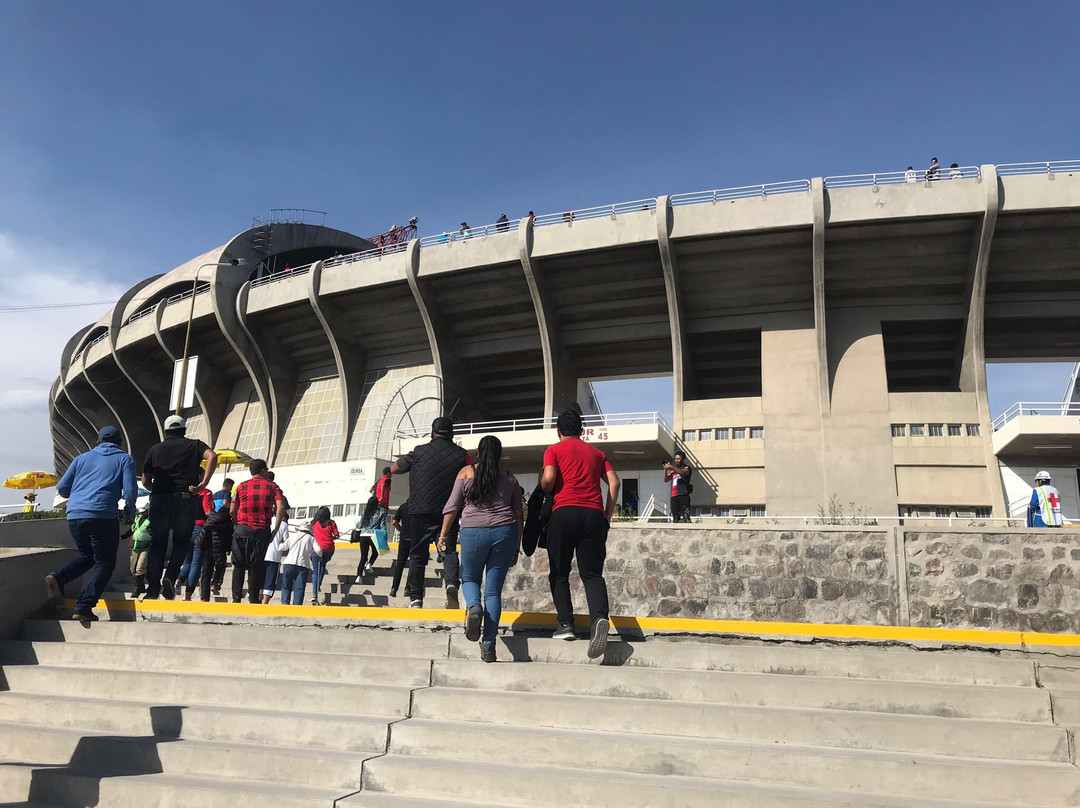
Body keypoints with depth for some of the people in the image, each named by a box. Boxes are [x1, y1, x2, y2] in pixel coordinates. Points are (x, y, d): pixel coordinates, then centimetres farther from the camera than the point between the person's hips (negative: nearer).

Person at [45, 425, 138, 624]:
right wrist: (130, 511, 17)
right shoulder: (125, 459, 11)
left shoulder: (83, 458, 21)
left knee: (86, 556, 24)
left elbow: (62, 488, 17)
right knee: (104, 563, 5)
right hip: (102, 516, -5)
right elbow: (130, 491, -1)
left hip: (74, 515, 5)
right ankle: (83, 608, -7)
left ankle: (57, 577, -1)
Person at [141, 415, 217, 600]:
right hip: (184, 500, -2)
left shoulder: (155, 449, 16)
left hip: (159, 501, 2)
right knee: (181, 543, 9)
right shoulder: (194, 445, 10)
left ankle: (153, 586, 2)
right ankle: (169, 577, -10)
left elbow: (145, 482, 14)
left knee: (157, 544, 9)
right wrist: (203, 483, -14)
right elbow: (212, 456, -13)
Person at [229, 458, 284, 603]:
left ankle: (236, 598, 4)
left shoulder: (242, 486, 9)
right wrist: (275, 529, -3)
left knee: (239, 565, 10)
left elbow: (232, 511, 6)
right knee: (256, 567, 5)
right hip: (262, 531, -1)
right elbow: (280, 507, -8)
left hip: (242, 530, 1)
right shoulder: (272, 486, 5)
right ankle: (253, 599, 5)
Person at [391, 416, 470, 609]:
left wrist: (412, 466, 26)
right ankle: (451, 583, -19)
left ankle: (415, 598, 11)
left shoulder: (420, 451, 0)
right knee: (449, 550, 7)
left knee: (418, 554, 10)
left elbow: (394, 469, 9)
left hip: (419, 512, 0)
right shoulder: (462, 454, 2)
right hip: (448, 513, 0)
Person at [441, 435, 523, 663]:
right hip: (504, 532, 1)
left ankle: (474, 606, -12)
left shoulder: (466, 472, 7)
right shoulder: (509, 479, 12)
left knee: (469, 578, 21)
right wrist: (516, 548, 16)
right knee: (494, 590, 6)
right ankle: (488, 645, 1)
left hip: (473, 532, -1)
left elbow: (452, 507, 4)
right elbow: (519, 514, 10)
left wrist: (443, 535, 12)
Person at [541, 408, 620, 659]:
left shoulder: (554, 450, 10)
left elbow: (548, 479, -7)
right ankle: (599, 618, -23)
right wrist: (607, 516, 15)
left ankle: (566, 624, 2)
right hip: (594, 515, 3)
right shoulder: (596, 452, 21)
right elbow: (614, 483, 12)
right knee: (592, 573, 2)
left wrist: (544, 492, 15)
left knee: (560, 572, 10)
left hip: (565, 512, -3)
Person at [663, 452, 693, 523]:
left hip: (683, 495, -6)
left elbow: (683, 473, -16)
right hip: (674, 496, 6)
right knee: (675, 517, 3)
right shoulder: (674, 470, 25)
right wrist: (665, 469, 3)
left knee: (685, 516, -16)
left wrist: (671, 467, -21)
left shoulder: (686, 468, 8)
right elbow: (666, 480, 16)